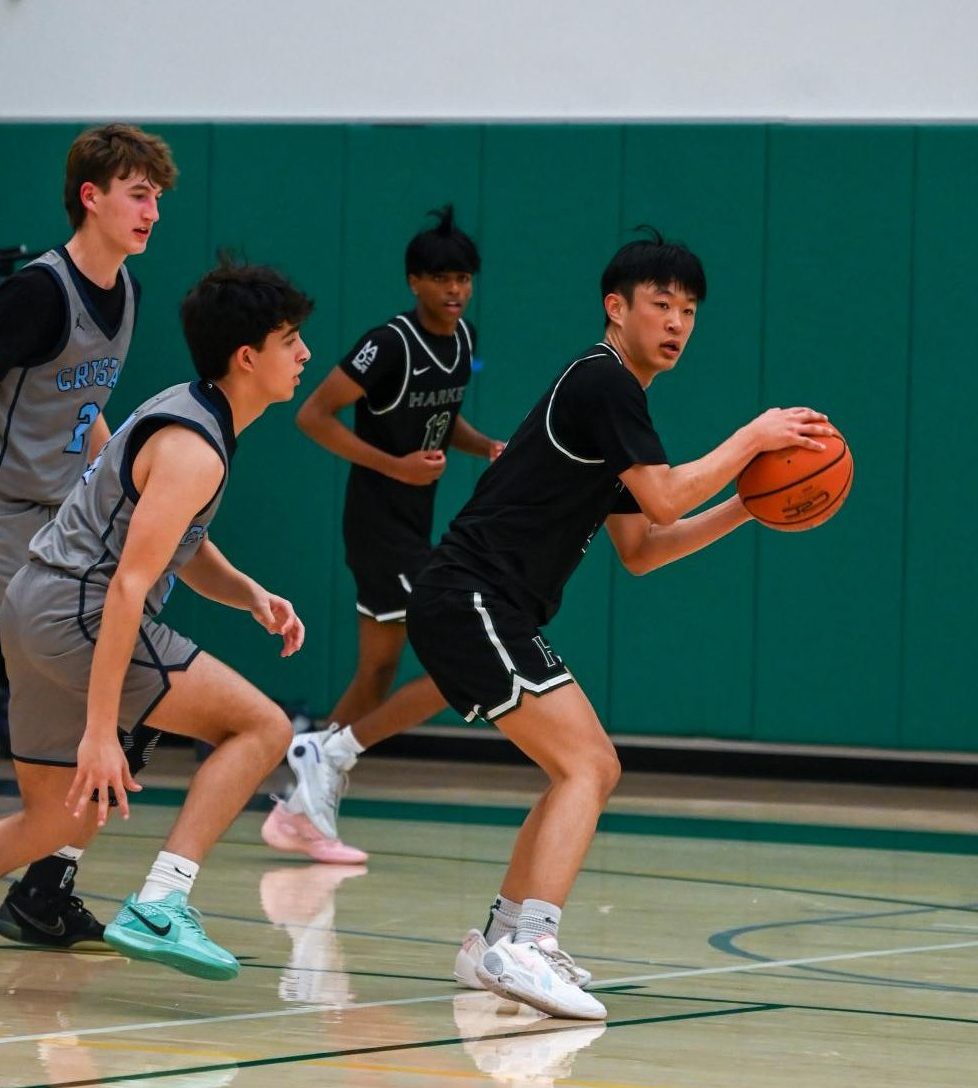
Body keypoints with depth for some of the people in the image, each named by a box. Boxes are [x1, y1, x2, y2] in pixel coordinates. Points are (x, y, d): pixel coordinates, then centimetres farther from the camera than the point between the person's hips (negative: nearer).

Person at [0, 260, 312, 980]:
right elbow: (127, 586, -24)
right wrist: (100, 729, -26)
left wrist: (251, 595, 3)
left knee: (60, 818, 19)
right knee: (262, 727, -10)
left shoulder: (188, 412, 13)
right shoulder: (192, 449, -18)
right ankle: (157, 910, -17)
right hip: (78, 616, -10)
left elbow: (183, 547, 23)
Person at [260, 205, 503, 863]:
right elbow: (313, 414, -18)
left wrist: (486, 447, 3)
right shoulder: (391, 344, -18)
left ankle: (304, 814, 18)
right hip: (380, 528, -9)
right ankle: (330, 753, -5)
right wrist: (395, 465, -24)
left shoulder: (462, 340, 7)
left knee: (378, 677, 12)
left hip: (413, 530, 9)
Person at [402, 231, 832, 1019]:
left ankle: (502, 940, 21)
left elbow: (640, 549, 22)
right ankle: (528, 947, -28)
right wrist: (754, 437, -7)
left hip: (496, 614, 10)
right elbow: (663, 500, -17)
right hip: (471, 602, -10)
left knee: (592, 769, 17)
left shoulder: (614, 396, 22)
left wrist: (745, 508, 14)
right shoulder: (603, 381, -9)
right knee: (585, 766, -18)